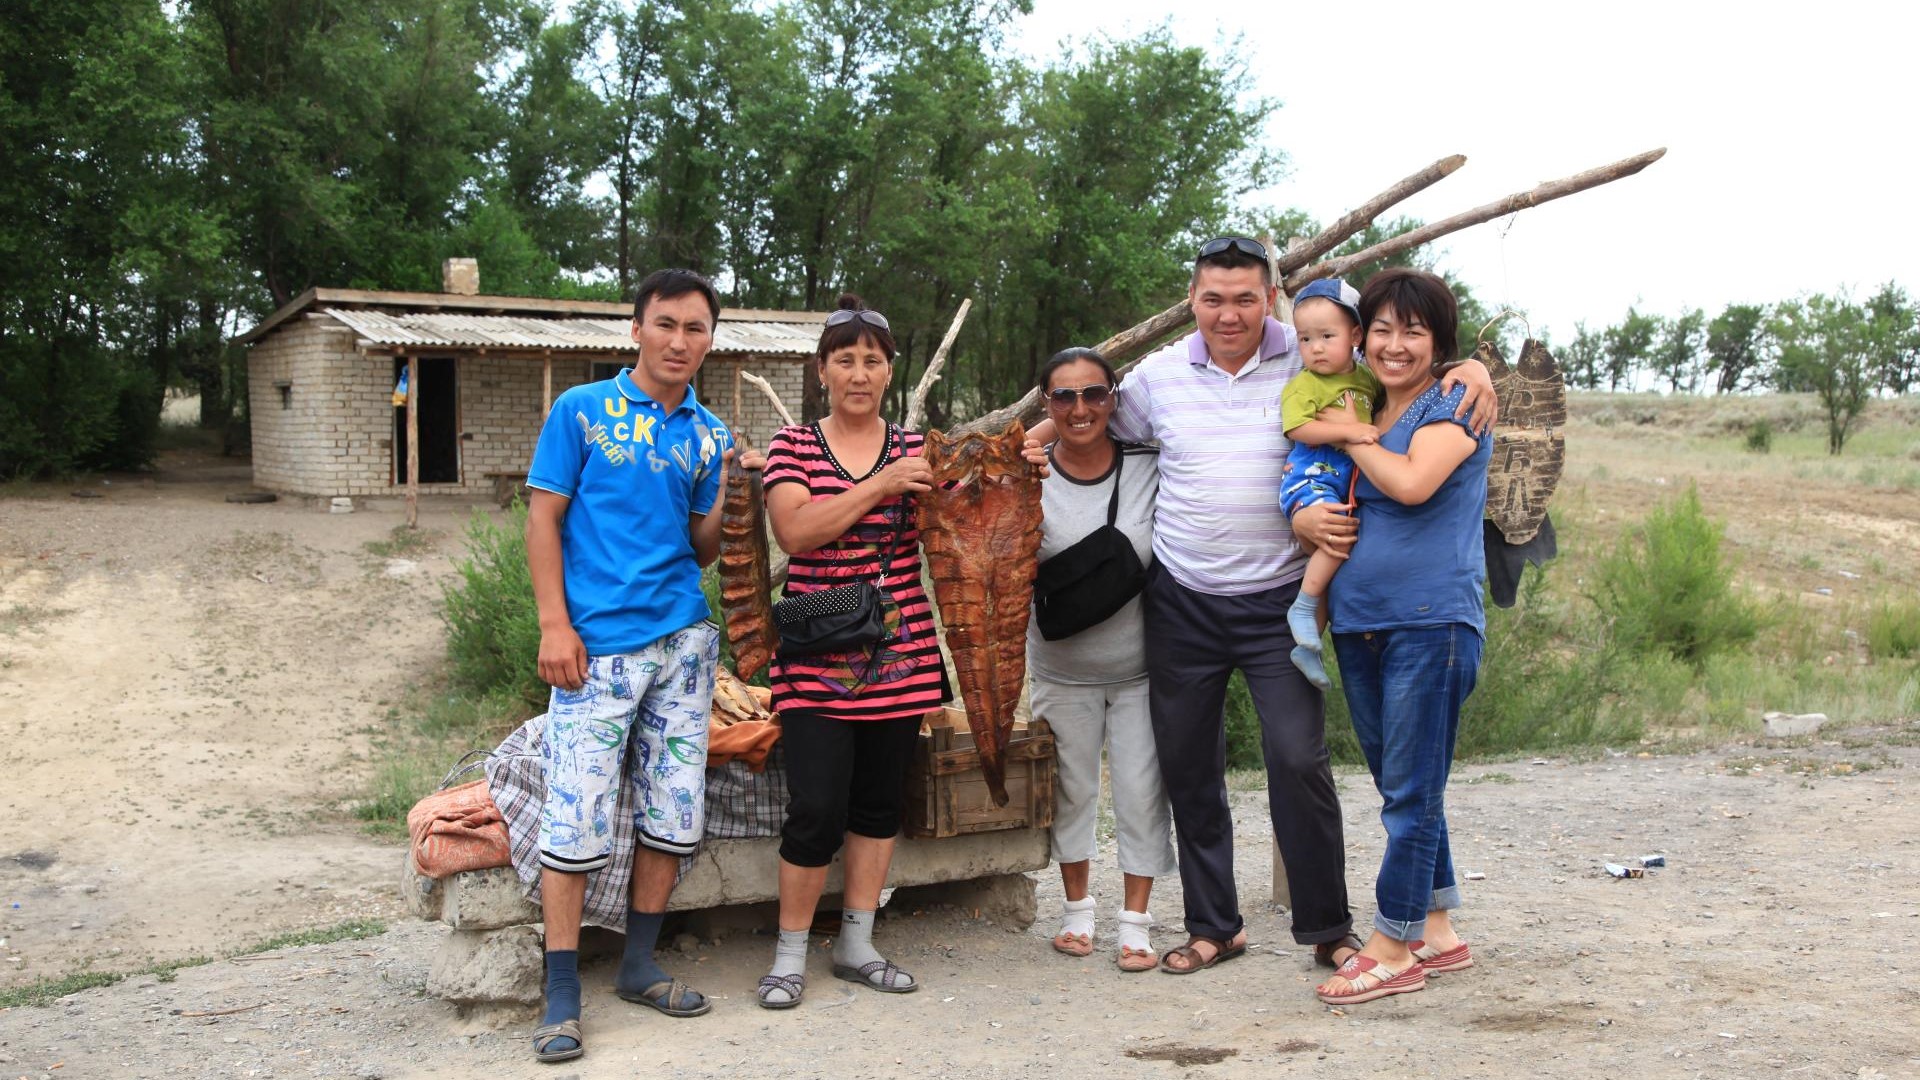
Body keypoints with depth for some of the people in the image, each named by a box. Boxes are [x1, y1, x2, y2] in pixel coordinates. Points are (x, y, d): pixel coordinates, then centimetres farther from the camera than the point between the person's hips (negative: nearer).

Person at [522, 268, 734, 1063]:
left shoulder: (707, 433, 12)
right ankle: (562, 996, 2)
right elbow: (544, 520, -1)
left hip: (682, 640, 5)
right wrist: (555, 625, -10)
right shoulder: (581, 411, 1)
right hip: (597, 644, -5)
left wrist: (728, 498, -7)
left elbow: (699, 550, 12)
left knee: (672, 811, 8)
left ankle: (639, 967, 23)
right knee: (577, 818, -7)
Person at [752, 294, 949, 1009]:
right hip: (817, 658, -3)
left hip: (899, 655, 3)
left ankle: (856, 946, 24)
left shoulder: (915, 449, 9)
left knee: (880, 801, 10)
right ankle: (790, 954, 10)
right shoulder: (794, 446, 3)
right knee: (816, 809, -7)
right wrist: (881, 486, -19)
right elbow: (794, 530, -13)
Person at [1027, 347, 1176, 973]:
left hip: (1140, 665, -1)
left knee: (1141, 792, 2)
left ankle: (1135, 922, 15)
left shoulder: (1150, 467, -10)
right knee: (1071, 788, 12)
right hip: (1063, 667, 1)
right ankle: (1077, 909, 30)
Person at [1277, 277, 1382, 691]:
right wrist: (1347, 430, -26)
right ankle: (1302, 608, -14)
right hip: (1310, 476, -7)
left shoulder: (1367, 381, 12)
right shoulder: (1303, 384, -7)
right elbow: (1299, 428, -19)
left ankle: (1307, 647, 18)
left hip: (1348, 483, 7)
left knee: (1330, 558, 9)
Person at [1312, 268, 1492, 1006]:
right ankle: (1438, 934, 26)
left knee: (1411, 793, -3)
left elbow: (1411, 481, -23)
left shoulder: (1452, 409, -6)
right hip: (1359, 625, 8)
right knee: (1399, 788, 14)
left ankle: (1393, 950, 5)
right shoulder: (1359, 413, 15)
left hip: (1431, 621, -8)